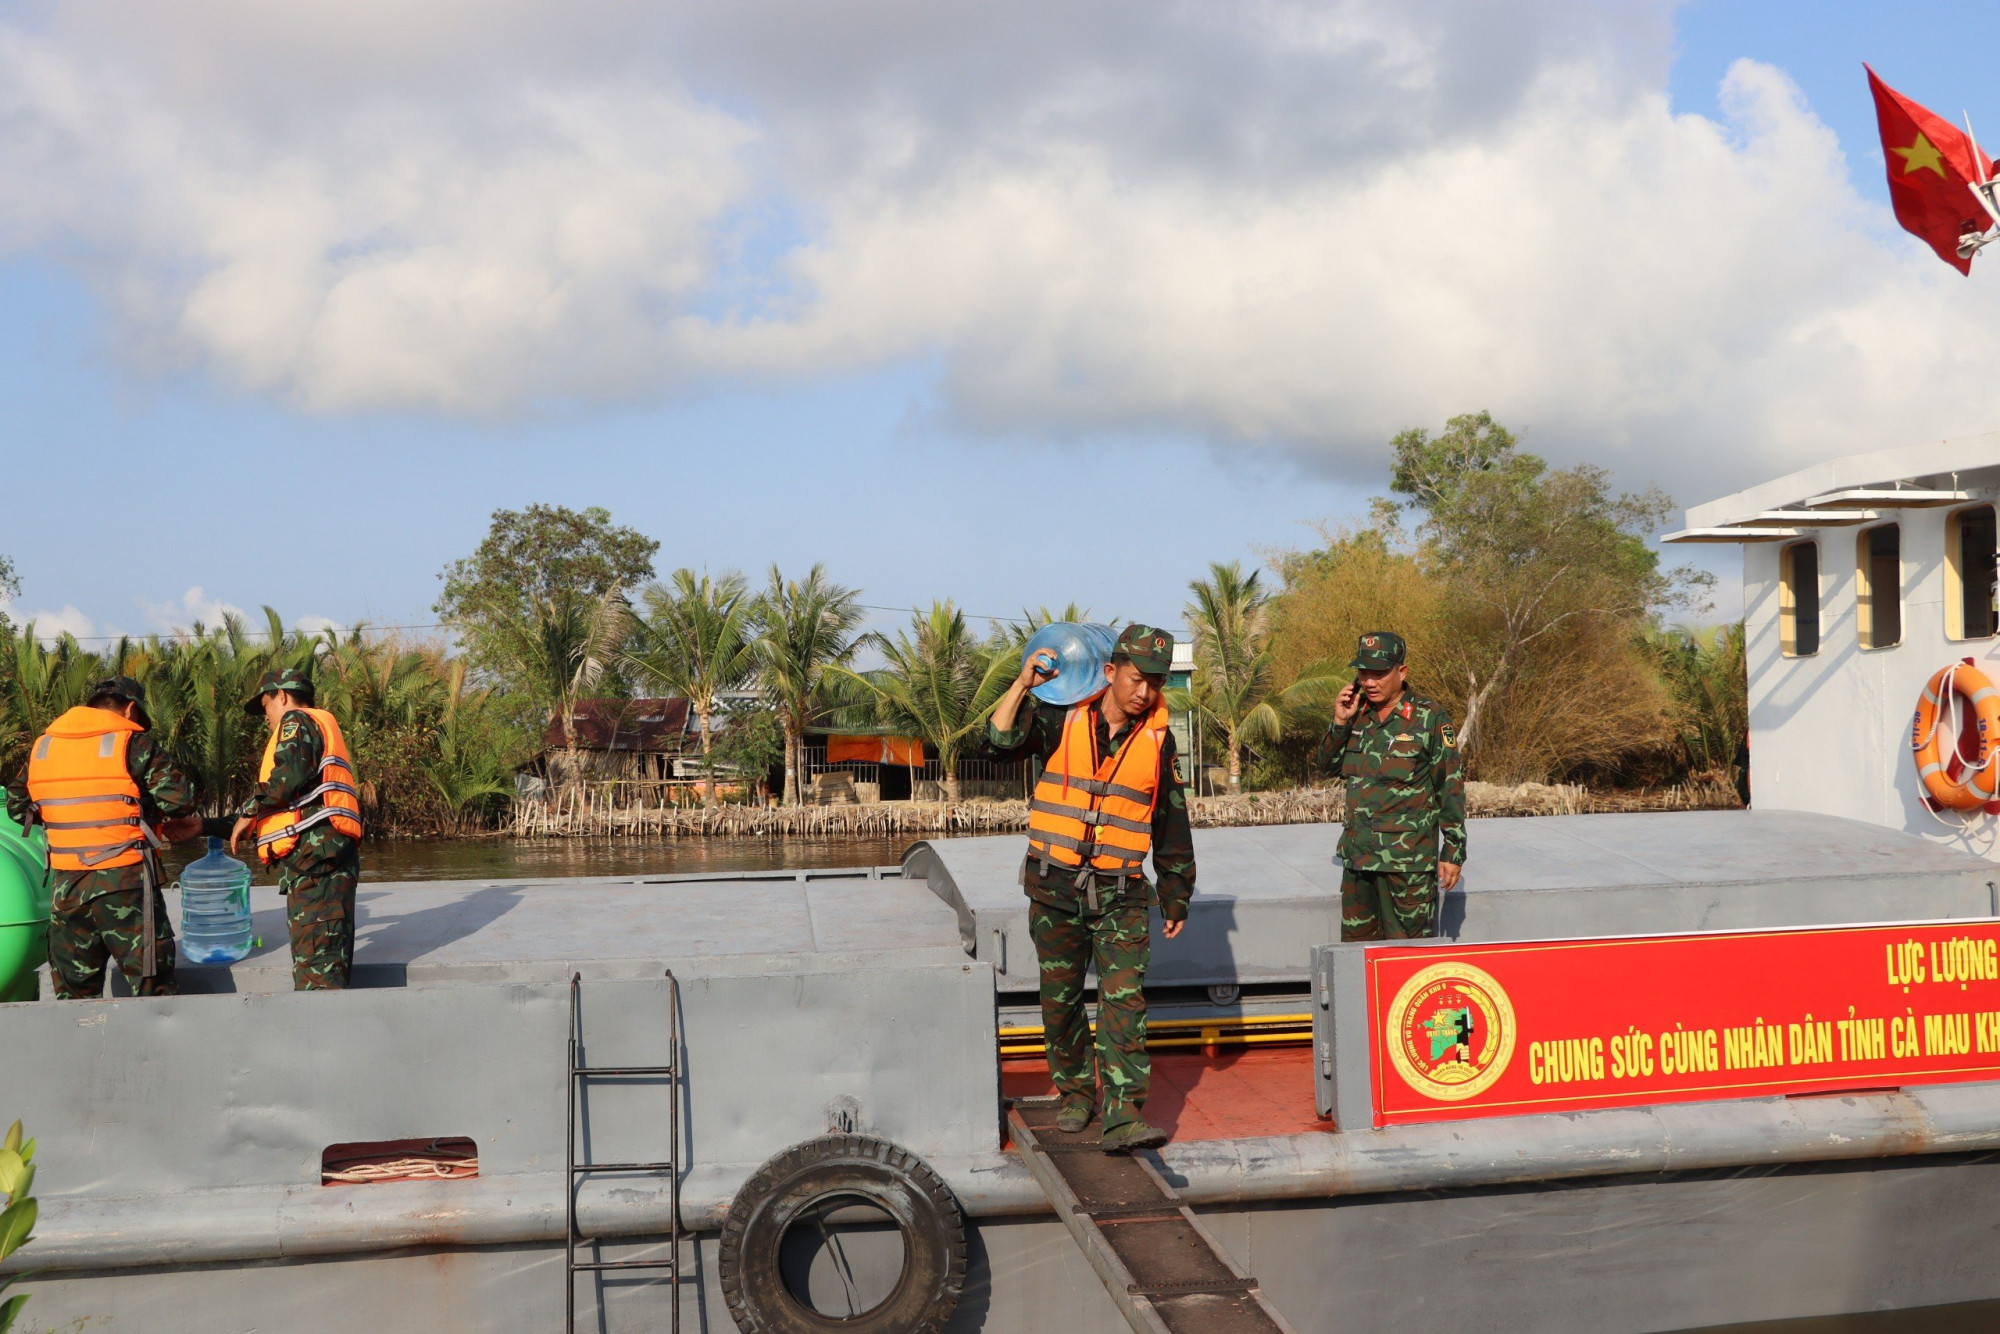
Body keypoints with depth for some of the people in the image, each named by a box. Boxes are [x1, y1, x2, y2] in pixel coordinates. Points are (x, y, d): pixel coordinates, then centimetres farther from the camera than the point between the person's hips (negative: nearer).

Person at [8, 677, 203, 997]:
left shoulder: (41, 746, 11)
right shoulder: (132, 742, -6)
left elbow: (18, 808, 20)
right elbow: (180, 796, -14)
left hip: (66, 886, 5)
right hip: (125, 884, -5)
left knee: (74, 990, 15)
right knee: (153, 988, 2)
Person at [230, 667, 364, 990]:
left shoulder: (296, 721, 2)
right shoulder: (325, 727, 30)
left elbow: (291, 772, -17)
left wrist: (250, 811, -7)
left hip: (312, 851, -10)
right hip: (332, 855, 10)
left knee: (314, 961, -16)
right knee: (333, 963, 9)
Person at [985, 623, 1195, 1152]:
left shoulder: (1158, 740, 3)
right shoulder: (1061, 718, -2)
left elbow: (1172, 825, 10)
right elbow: (1000, 742, -16)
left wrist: (1176, 898, 11)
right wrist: (1024, 683, -23)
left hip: (1122, 894, 0)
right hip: (1055, 888, 0)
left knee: (1124, 1000, -12)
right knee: (1061, 1000, 10)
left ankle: (1122, 1116, -15)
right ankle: (1075, 1092, 30)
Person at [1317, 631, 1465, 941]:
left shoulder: (1429, 718, -7)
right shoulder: (1358, 713, 8)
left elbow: (1451, 789, -5)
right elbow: (1328, 765, 16)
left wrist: (1453, 853, -6)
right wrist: (1340, 723, -2)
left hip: (1408, 858, -6)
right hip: (1358, 854, 6)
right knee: (1356, 944, 12)